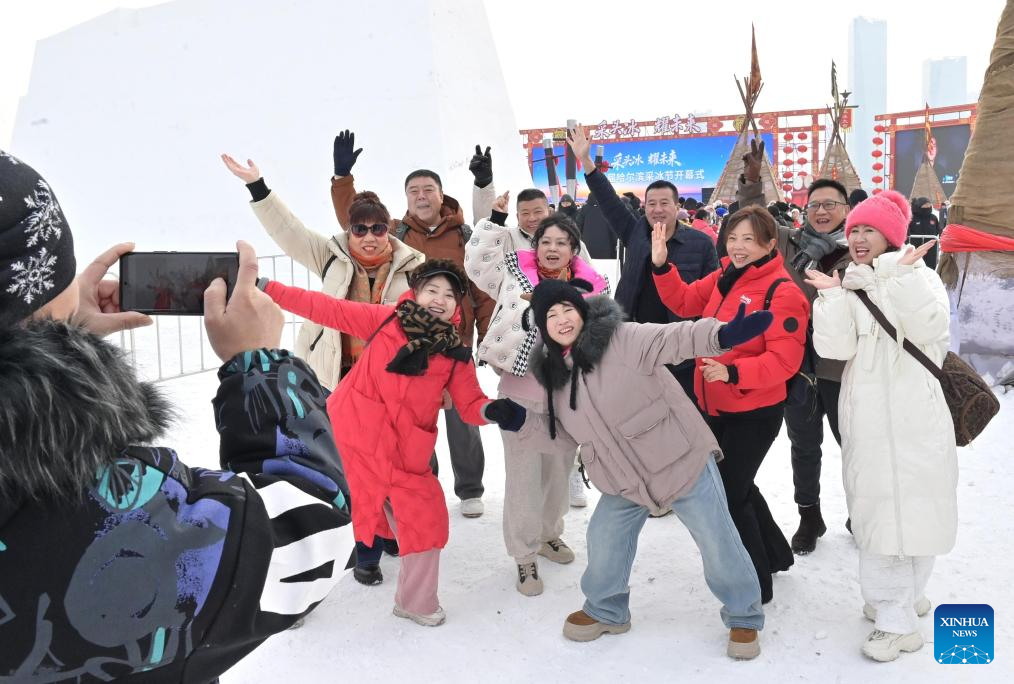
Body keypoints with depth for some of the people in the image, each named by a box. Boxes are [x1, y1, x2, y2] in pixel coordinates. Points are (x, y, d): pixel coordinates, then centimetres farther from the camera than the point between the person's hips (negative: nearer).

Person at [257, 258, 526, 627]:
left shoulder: (457, 356, 3)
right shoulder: (385, 319, -3)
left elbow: (470, 405, 3)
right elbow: (329, 310, -2)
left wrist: (494, 411, -21)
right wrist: (268, 289, -4)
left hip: (404, 455, 3)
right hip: (351, 438, -2)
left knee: (427, 521, 6)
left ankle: (415, 603, 30)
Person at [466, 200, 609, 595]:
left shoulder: (592, 287, 1)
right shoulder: (516, 275, -2)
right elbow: (478, 259, 2)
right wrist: (496, 221, -2)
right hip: (520, 396, -3)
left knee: (560, 470, 20)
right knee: (523, 477, 4)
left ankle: (549, 534, 44)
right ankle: (525, 557, 20)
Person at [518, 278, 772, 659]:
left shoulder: (622, 340, -19)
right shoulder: (554, 373, 3)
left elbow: (673, 340, -32)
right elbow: (564, 428, 14)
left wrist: (722, 335, -50)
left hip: (682, 461, -6)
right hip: (625, 481, 6)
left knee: (718, 542, 3)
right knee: (603, 539, 12)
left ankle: (744, 617, 27)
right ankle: (606, 610, 38)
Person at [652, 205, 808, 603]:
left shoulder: (782, 291, -18)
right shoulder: (724, 277, 4)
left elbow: (784, 361, -23)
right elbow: (684, 302, 11)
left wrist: (732, 372, -34)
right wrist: (661, 266, -3)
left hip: (755, 412, -8)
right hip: (714, 406, 8)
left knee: (730, 495, -1)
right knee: (735, 485, 22)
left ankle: (757, 585, 19)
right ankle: (774, 553, 45)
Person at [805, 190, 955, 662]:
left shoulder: (919, 276, 1)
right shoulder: (849, 287, 7)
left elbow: (929, 328, -20)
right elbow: (835, 347, -7)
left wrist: (901, 273, -23)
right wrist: (832, 294, -12)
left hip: (913, 417, -2)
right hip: (866, 419, 2)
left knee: (908, 507, 3)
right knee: (876, 508, 6)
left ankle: (896, 614, 20)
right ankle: (903, 598, 22)